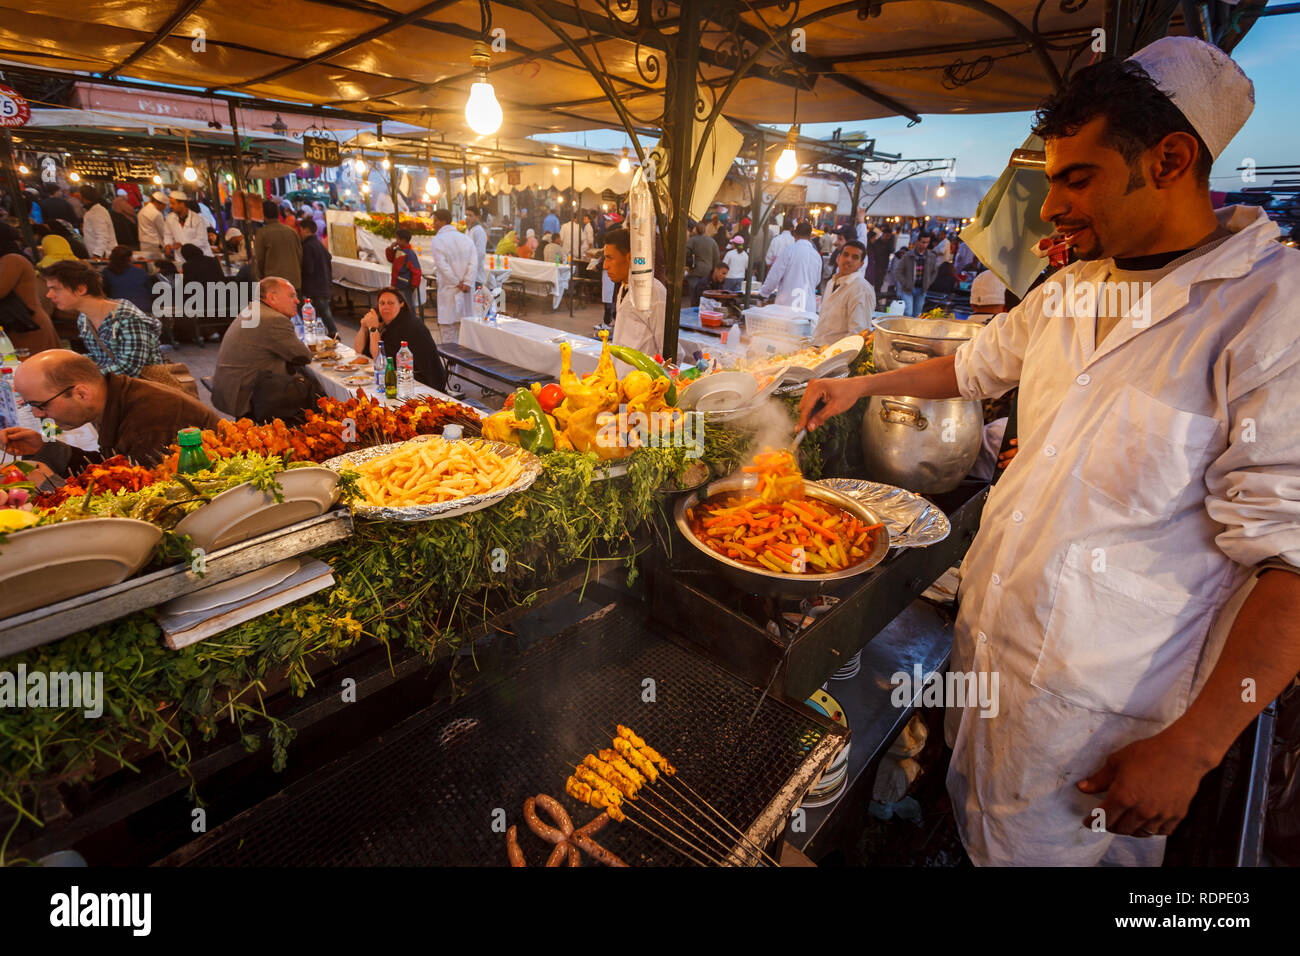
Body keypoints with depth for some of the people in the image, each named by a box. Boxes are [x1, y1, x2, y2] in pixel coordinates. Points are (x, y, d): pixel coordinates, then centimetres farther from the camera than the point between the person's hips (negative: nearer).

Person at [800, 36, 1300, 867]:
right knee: (973, 823, 26)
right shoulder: (1069, 290, 4)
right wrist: (861, 386, 19)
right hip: (986, 641, 7)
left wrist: (1189, 751, -20)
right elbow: (978, 366, 22)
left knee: (1047, 849, 16)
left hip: (1096, 710, -6)